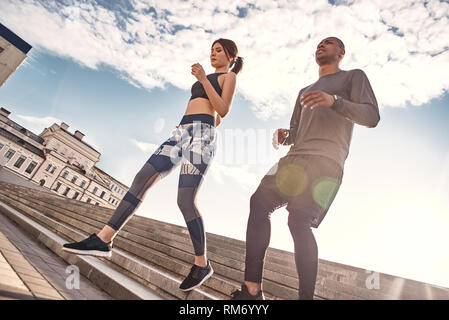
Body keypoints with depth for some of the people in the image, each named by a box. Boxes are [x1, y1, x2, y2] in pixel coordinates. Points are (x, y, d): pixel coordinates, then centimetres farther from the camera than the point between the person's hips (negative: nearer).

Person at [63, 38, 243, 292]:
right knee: (143, 178, -8)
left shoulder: (229, 76, 13)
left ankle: (202, 264, -1)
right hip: (182, 132, 8)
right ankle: (103, 240, -6)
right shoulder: (208, 79, 34)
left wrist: (203, 79, -6)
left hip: (202, 134, -8)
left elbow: (223, 111, -5)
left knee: (185, 200, -17)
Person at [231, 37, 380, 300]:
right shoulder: (304, 91, 34)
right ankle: (253, 289, -6)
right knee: (258, 204, -11)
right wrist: (283, 136, 5)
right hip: (295, 159, 6)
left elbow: (372, 117, 0)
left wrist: (334, 100, -18)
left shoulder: (354, 76, 17)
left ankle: (307, 296, -11)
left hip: (326, 161, -6)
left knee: (299, 221, -24)